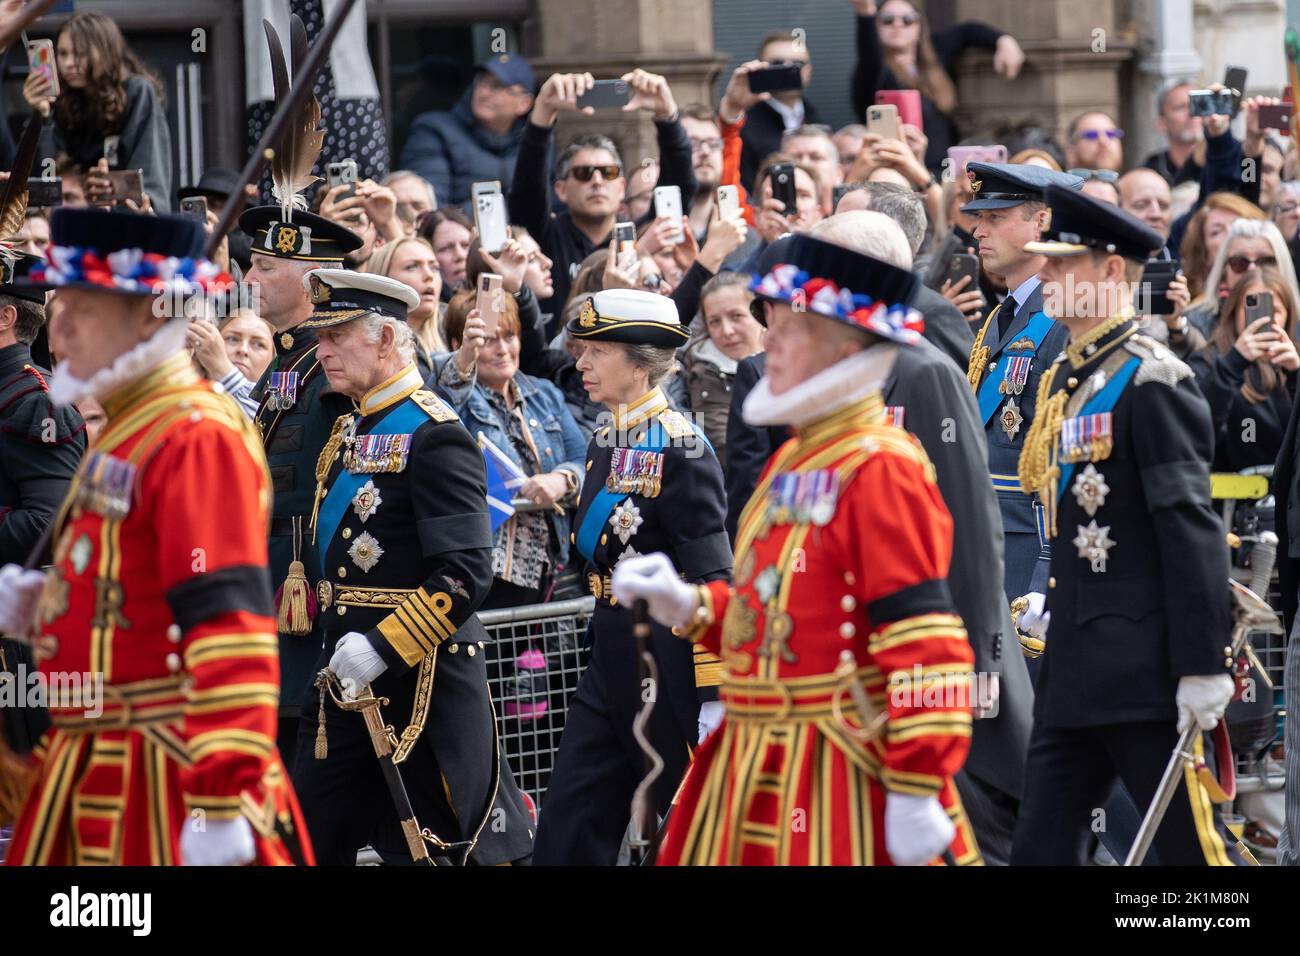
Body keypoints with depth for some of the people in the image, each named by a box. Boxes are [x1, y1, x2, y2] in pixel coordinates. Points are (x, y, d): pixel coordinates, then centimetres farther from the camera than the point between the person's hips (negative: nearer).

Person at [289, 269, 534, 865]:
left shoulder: (433, 435, -14)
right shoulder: (348, 429, 14)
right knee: (313, 841, 8)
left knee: (439, 844, -2)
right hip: (344, 669, 9)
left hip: (417, 675, -9)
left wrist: (384, 648, -25)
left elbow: (466, 574, -21)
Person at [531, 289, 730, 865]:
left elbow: (711, 578, -19)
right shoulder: (606, 441, 11)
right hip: (611, 657, 9)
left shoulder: (678, 447, -15)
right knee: (567, 831, 4)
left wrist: (715, 695, -21)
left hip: (668, 660, -9)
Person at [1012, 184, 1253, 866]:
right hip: (1074, 669, 9)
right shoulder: (1063, 380, 14)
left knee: (1196, 848, -3)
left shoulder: (1150, 382, -12)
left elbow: (1192, 528, -17)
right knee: (1041, 850, 6)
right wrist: (1053, 609, 16)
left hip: (1143, 670, -9)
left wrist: (1203, 664, -20)